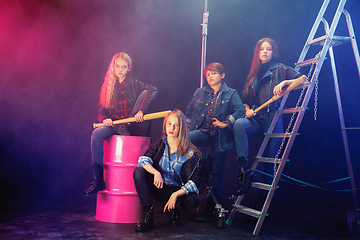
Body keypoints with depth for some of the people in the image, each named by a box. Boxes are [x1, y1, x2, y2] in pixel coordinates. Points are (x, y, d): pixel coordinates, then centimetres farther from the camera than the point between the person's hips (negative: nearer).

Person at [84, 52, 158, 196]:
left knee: (145, 93, -18)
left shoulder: (134, 84, 4)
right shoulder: (107, 87, 13)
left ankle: (126, 128, -19)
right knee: (97, 134, -29)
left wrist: (141, 111, -27)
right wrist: (105, 119, -15)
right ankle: (98, 181, -25)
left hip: (135, 127, -2)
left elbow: (153, 91, -14)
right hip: (115, 125, 3)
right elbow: (101, 110, 10)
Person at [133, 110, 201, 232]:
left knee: (193, 200, -32)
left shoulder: (189, 153, -12)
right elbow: (143, 159, -16)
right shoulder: (160, 143, -3)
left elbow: (193, 182, -17)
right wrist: (156, 173, -36)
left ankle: (174, 209, 5)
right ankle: (147, 215, -19)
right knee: (139, 171, -24)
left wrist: (175, 195, -32)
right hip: (157, 186, 2)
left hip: (176, 190, -2)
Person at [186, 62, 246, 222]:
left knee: (217, 172, -2)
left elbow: (240, 110, -7)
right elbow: (189, 112, 21)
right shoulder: (200, 93, 14)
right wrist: (187, 129, 10)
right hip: (203, 132, 3)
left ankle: (212, 209, 10)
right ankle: (203, 166, -5)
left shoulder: (231, 94, 5)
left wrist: (226, 123, -16)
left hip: (221, 136, -3)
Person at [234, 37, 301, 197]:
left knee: (270, 159, -3)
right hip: (256, 119, 4)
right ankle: (245, 171, -32)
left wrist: (284, 82, -17)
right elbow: (245, 98, 23)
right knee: (239, 123, -30)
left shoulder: (280, 69, 7)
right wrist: (248, 110, 2)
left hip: (273, 119, -3)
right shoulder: (254, 73, 20)